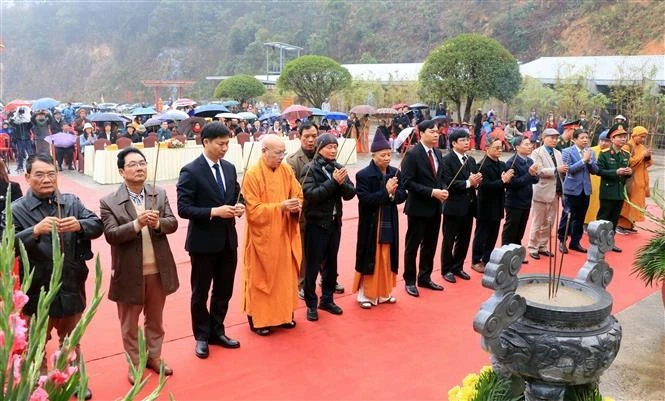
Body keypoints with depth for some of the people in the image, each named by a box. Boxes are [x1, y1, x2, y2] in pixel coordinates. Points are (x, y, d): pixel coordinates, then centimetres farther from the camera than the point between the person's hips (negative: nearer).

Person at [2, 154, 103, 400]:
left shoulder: (72, 202, 0)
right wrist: (36, 230, -32)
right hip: (39, 291, -3)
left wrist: (80, 225, -26)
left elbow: (98, 226, -5)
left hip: (72, 287, 3)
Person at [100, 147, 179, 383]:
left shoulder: (159, 194, 0)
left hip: (158, 271, 3)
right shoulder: (109, 202, -10)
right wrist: (137, 224, -31)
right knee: (129, 323, 14)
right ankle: (134, 364, 32)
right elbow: (111, 235, -17)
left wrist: (158, 223, -25)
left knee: (155, 319, 20)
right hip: (129, 273, -3)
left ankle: (154, 357, 38)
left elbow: (173, 223, -4)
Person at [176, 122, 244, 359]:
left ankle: (216, 332, 34)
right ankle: (202, 337, 27)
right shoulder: (190, 171, -14)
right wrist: (214, 212, -26)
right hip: (203, 242, -6)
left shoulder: (229, 168, 6)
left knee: (224, 291, 17)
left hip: (228, 240, 6)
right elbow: (183, 209, -17)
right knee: (200, 293, 11)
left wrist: (238, 207, -8)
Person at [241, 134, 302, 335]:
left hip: (284, 234, 6)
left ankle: (283, 313, 29)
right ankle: (258, 318, 19)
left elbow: (298, 195, 9)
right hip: (262, 237, -5)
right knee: (260, 278, 6)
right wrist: (280, 206, -25)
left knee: (285, 275, 14)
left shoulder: (287, 170, 1)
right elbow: (253, 210, -18)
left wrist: (296, 206, -13)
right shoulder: (252, 175, -16)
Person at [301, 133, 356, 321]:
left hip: (335, 223, 5)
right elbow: (311, 194, -21)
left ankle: (327, 299, 29)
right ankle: (311, 304, 16)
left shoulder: (338, 168, 5)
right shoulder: (310, 169, -10)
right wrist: (333, 181, -23)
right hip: (316, 224, -5)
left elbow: (351, 193, 0)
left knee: (331, 263, 15)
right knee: (313, 265, 3)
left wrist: (342, 183, -19)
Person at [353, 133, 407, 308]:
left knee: (386, 258, 14)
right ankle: (365, 294, 16)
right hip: (371, 224, -5)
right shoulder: (363, 175, -13)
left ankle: (384, 292, 28)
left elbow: (403, 195, 2)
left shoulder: (395, 172, 3)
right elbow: (365, 200, -20)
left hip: (389, 223, 5)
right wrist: (386, 192, -23)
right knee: (370, 259, 4)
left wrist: (392, 193, -19)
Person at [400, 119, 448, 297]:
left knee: (430, 244, 15)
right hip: (418, 207, -7)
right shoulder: (412, 154, -14)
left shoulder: (438, 153, 9)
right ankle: (410, 281, 18)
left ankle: (425, 278, 29)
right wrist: (432, 192, -22)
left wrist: (443, 190, -4)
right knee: (413, 245, 6)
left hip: (435, 207, 7)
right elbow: (407, 182, -19)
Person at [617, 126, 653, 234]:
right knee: (626, 203, -8)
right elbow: (628, 162, -20)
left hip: (640, 182, 8)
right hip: (630, 181, -8)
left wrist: (648, 157, -3)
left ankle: (629, 225, 15)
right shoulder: (627, 147, -8)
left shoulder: (642, 147, 15)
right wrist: (642, 155, -18)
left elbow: (648, 164, 18)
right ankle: (621, 224, -2)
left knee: (635, 203, 9)